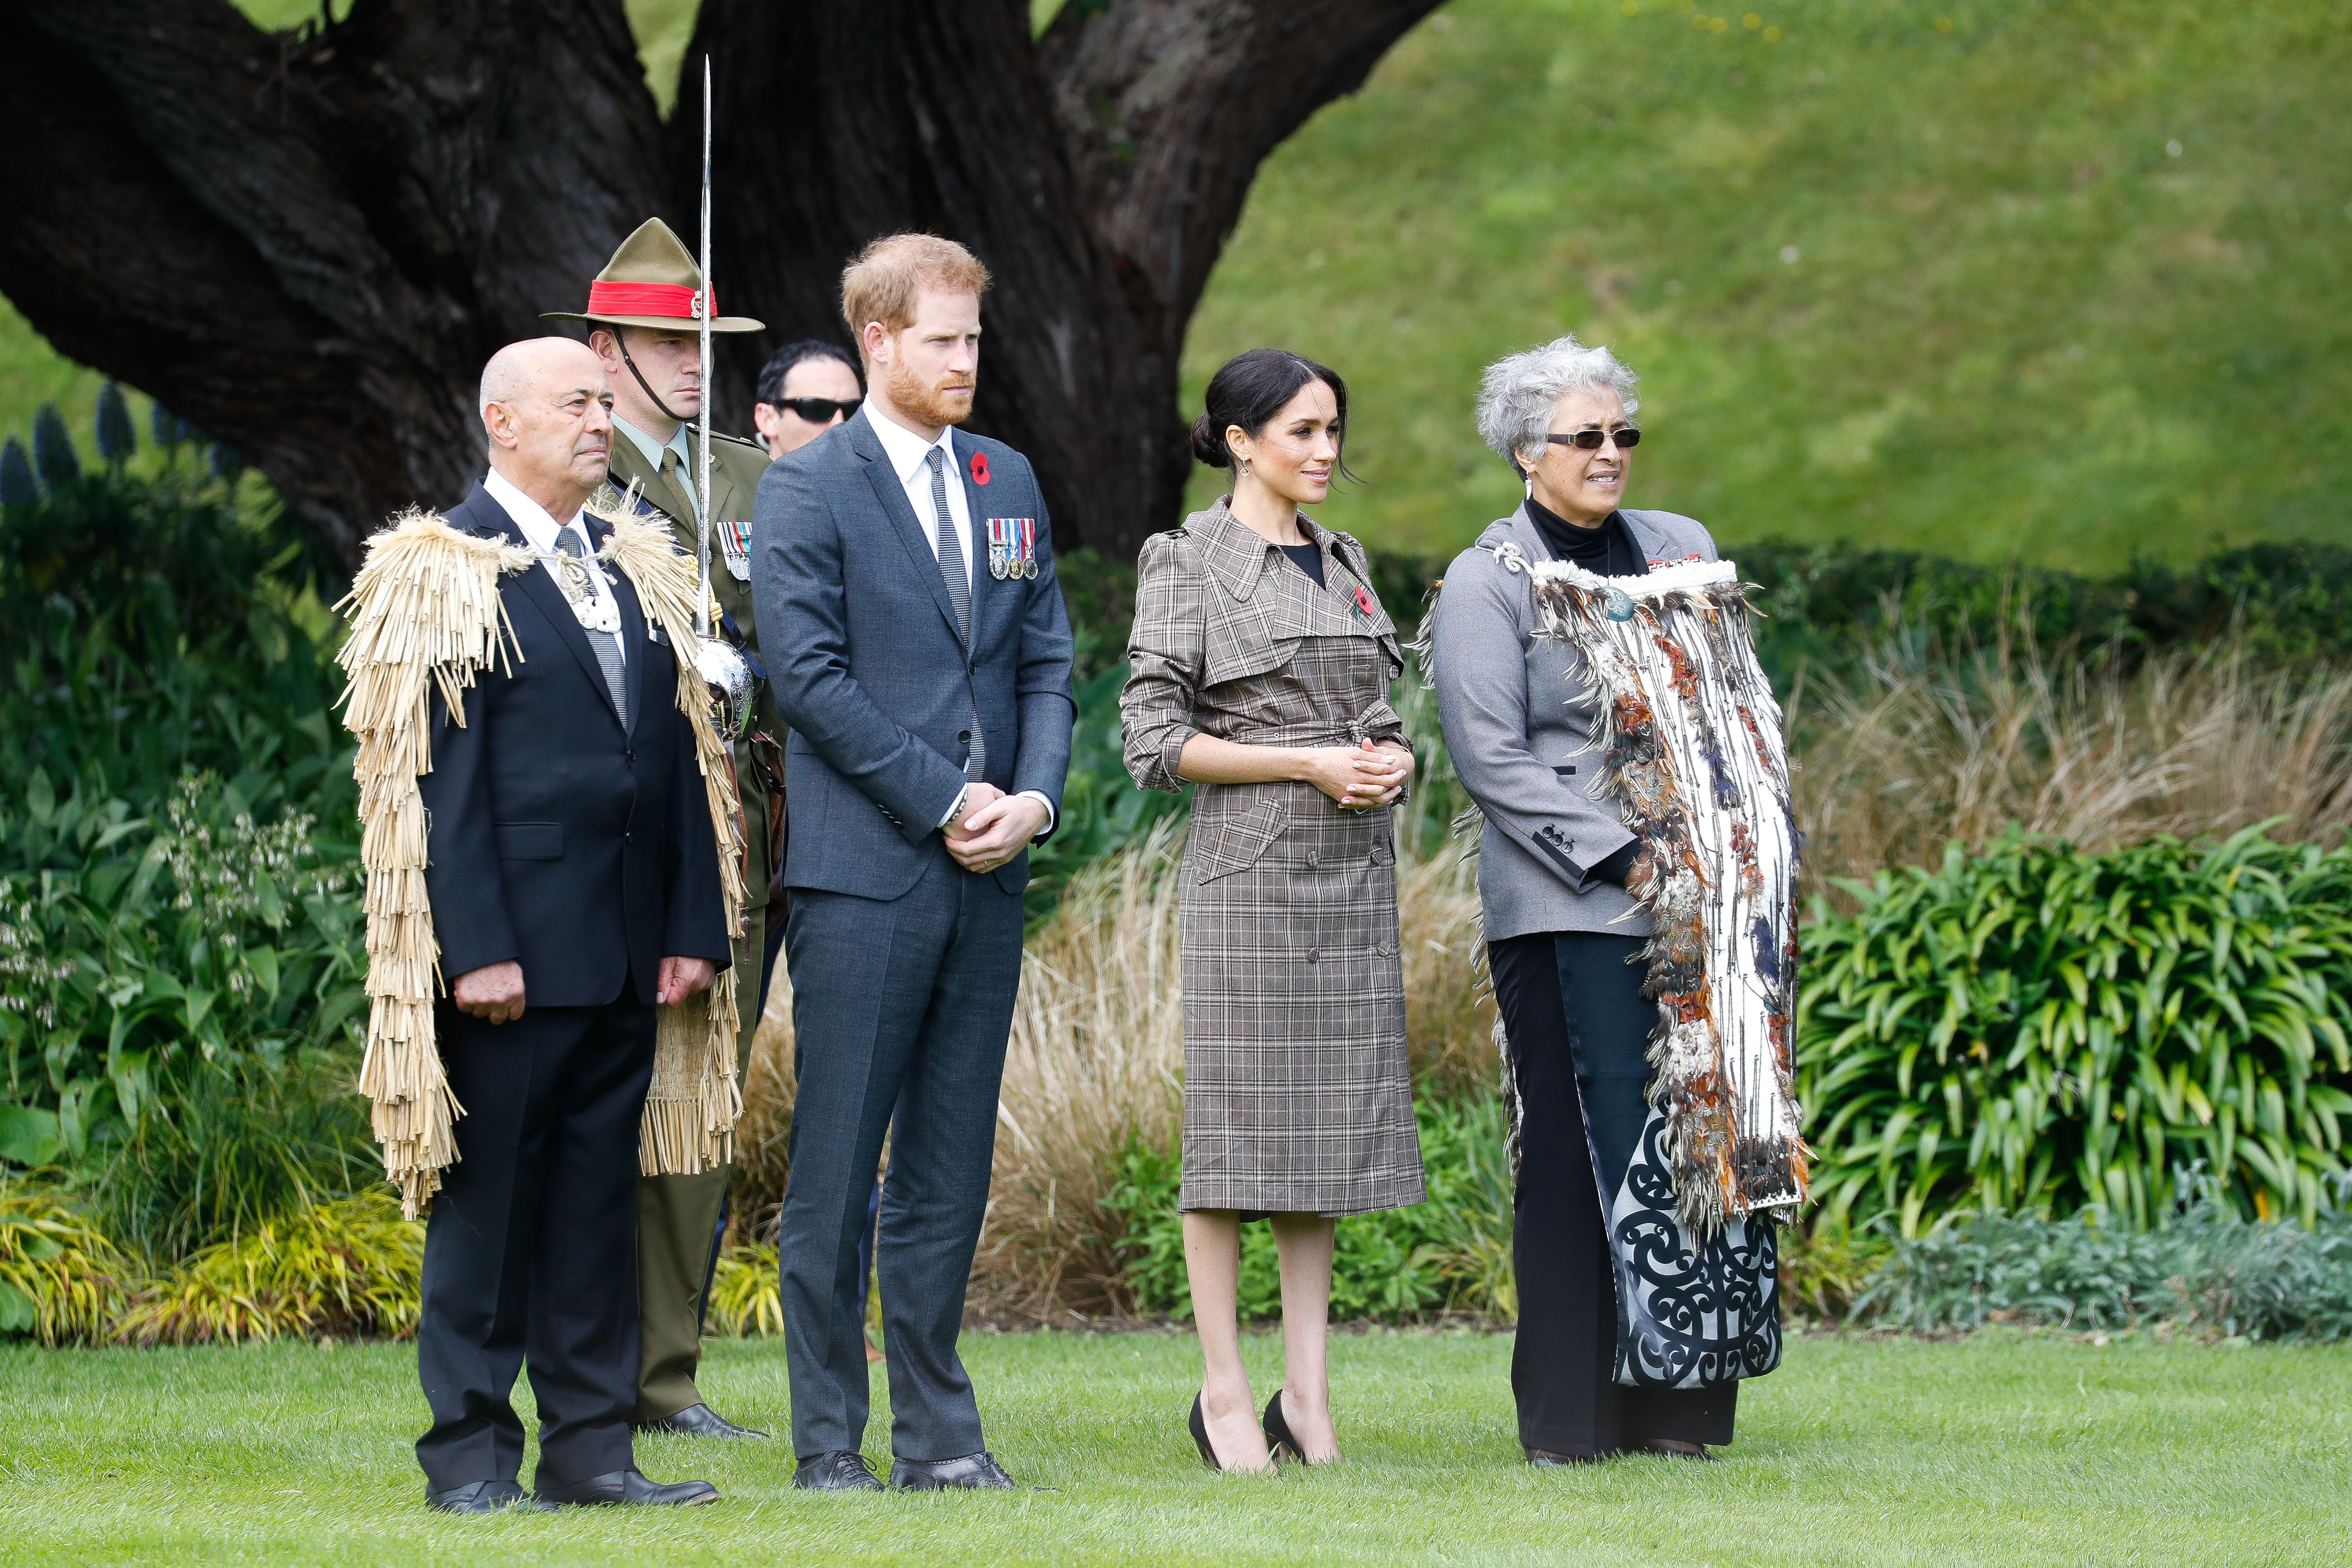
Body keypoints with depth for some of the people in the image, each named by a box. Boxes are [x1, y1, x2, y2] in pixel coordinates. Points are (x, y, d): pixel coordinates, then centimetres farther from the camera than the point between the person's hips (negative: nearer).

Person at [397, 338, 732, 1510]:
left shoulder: (628, 566, 15)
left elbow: (672, 753, 14)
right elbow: (443, 771, -12)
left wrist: (694, 925, 7)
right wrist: (479, 948, -17)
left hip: (624, 959, 6)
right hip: (512, 953, -6)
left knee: (599, 1197, 9)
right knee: (491, 1195, 0)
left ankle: (590, 1446, 14)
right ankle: (470, 1450, 6)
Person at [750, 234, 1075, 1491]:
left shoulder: (1008, 482, 15)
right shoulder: (806, 489, -4)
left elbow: (1046, 662, 15)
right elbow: (811, 676, -10)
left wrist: (1034, 796, -3)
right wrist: (945, 803, -13)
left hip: (988, 871, 6)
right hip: (863, 870, -5)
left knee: (950, 1173, 8)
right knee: (836, 1174, -3)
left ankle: (938, 1433, 13)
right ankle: (829, 1443, 2)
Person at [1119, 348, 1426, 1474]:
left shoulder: (1343, 560, 15)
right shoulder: (1189, 560, -4)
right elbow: (1154, 739, -9)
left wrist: (1391, 758, -1)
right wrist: (1308, 763, -14)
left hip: (1353, 868, 6)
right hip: (1248, 865, -6)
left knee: (1334, 1117, 5)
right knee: (1238, 1121, -4)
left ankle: (1307, 1385, 8)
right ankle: (1223, 1390, 1)